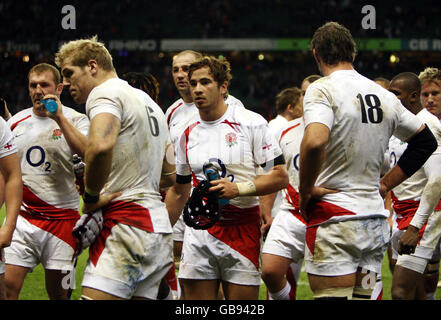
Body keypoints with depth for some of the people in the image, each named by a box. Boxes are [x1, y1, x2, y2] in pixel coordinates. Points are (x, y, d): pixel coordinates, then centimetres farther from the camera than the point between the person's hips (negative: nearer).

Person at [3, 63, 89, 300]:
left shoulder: (75, 120, 1)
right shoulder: (16, 122, 12)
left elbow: (88, 153, -20)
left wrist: (59, 117, -21)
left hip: (62, 216, -3)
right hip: (22, 216, 3)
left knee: (58, 293, 0)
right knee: (7, 285, -11)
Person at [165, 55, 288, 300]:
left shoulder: (250, 123, -3)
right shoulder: (188, 135, 10)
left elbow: (280, 177, -6)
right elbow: (179, 191, 21)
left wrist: (238, 188, -18)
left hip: (241, 230, -3)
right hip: (198, 231, 3)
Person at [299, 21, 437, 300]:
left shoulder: (322, 90, -9)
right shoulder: (384, 96, 12)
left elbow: (314, 142, -27)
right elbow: (426, 141, 22)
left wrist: (306, 192, -12)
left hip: (335, 217, -6)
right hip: (375, 217, 7)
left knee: (331, 295, -7)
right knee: (362, 295, 11)